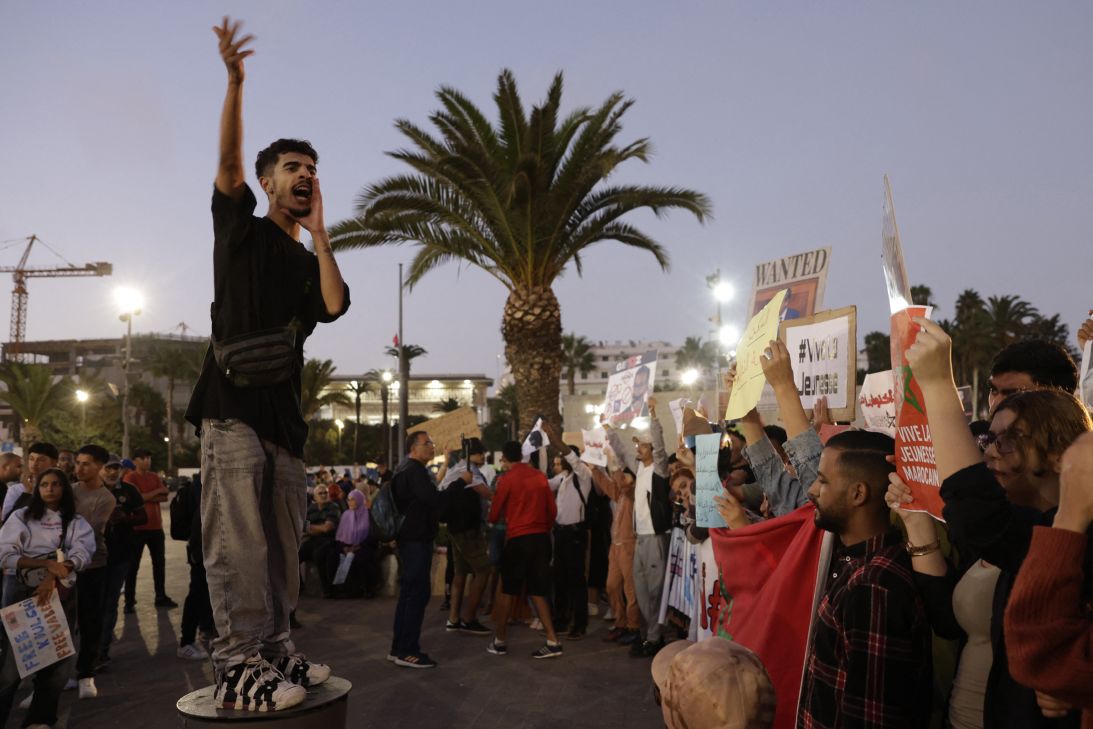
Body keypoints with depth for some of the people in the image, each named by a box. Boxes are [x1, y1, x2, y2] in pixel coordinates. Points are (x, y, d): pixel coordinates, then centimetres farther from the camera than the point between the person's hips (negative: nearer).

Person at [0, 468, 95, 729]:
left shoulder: (77, 522, 6)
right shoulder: (21, 517, 2)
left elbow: (81, 555, -8)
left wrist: (52, 577, -23)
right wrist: (47, 563, -18)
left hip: (63, 595, 2)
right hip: (26, 593, -2)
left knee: (56, 657, 7)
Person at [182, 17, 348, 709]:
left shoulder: (309, 261, 19)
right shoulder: (241, 227, 8)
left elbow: (335, 306, -1)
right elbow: (229, 164, -9)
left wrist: (320, 231, 3)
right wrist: (235, 80, -20)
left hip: (284, 409, 6)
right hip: (233, 401, -6)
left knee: (282, 543, 8)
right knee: (237, 543, -10)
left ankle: (276, 650, 16)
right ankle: (235, 668, -6)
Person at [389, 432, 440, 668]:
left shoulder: (406, 469, 20)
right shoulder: (415, 470, -14)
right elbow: (433, 500, -25)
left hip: (409, 538, 11)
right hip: (417, 539, -11)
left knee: (409, 593, 13)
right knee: (418, 593, -9)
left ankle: (398, 648, 18)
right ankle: (408, 652, -6)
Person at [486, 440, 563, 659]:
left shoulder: (506, 479, -6)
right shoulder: (540, 476, 6)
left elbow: (495, 514, 1)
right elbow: (552, 510, 8)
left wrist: (493, 519, 24)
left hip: (518, 539, -4)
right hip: (541, 537, 4)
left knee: (508, 590, 9)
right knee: (537, 591, 10)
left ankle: (499, 641, 17)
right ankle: (552, 642, 3)